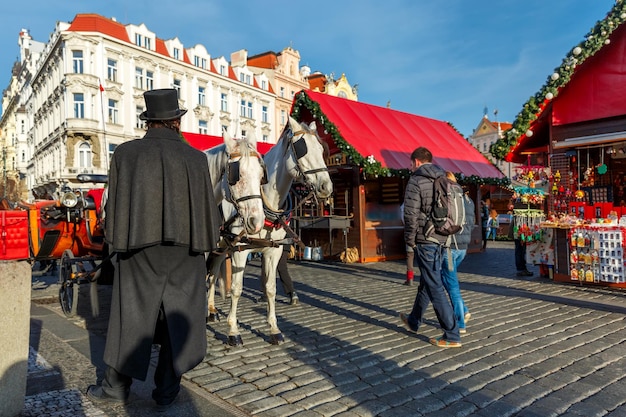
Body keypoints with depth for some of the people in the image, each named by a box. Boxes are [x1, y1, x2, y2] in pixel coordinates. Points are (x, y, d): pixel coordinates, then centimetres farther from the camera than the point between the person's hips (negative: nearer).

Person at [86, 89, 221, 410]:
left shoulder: (125, 153, -4)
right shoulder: (195, 157, -7)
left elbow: (113, 205, 2)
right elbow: (207, 208, -3)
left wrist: (119, 239, 16)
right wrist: (205, 240, 14)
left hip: (138, 252, 1)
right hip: (183, 253, 0)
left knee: (131, 315, 14)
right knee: (179, 317, 12)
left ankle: (116, 386, 29)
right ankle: (166, 391, 22)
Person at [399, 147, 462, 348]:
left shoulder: (416, 181, -10)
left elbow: (411, 214, -15)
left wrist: (410, 239, -3)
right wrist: (447, 233, 16)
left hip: (425, 240, -8)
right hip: (441, 239, 8)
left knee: (435, 287, -2)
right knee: (427, 281, 20)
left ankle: (452, 336, 2)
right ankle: (414, 321, 38)